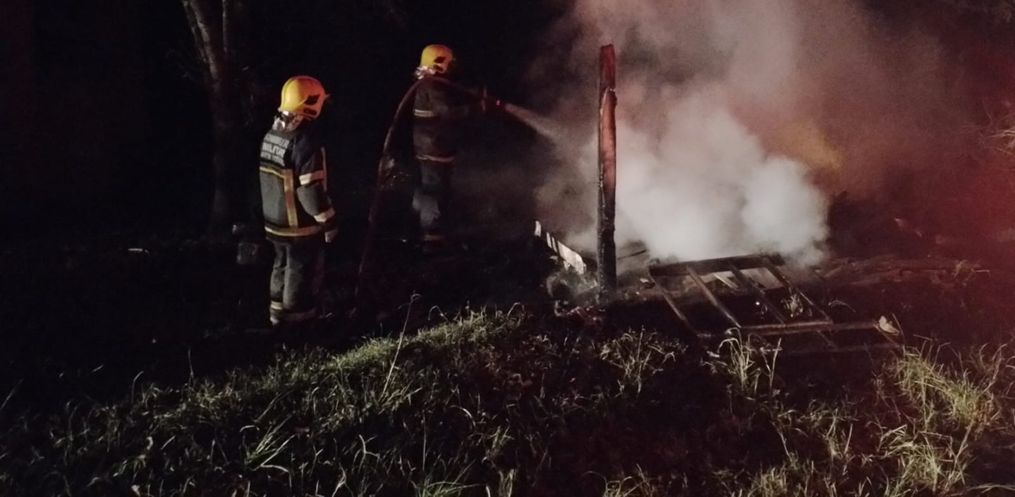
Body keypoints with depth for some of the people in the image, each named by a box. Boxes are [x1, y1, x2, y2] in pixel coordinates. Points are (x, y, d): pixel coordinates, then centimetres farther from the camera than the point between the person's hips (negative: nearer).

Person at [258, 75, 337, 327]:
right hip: (301, 224, -8)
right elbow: (311, 190, -24)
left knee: (283, 266, 22)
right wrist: (328, 221, -15)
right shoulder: (305, 140, -24)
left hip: (275, 219, 8)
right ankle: (298, 318, 16)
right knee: (303, 272, 6)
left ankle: (279, 311, 33)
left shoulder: (272, 134, 3)